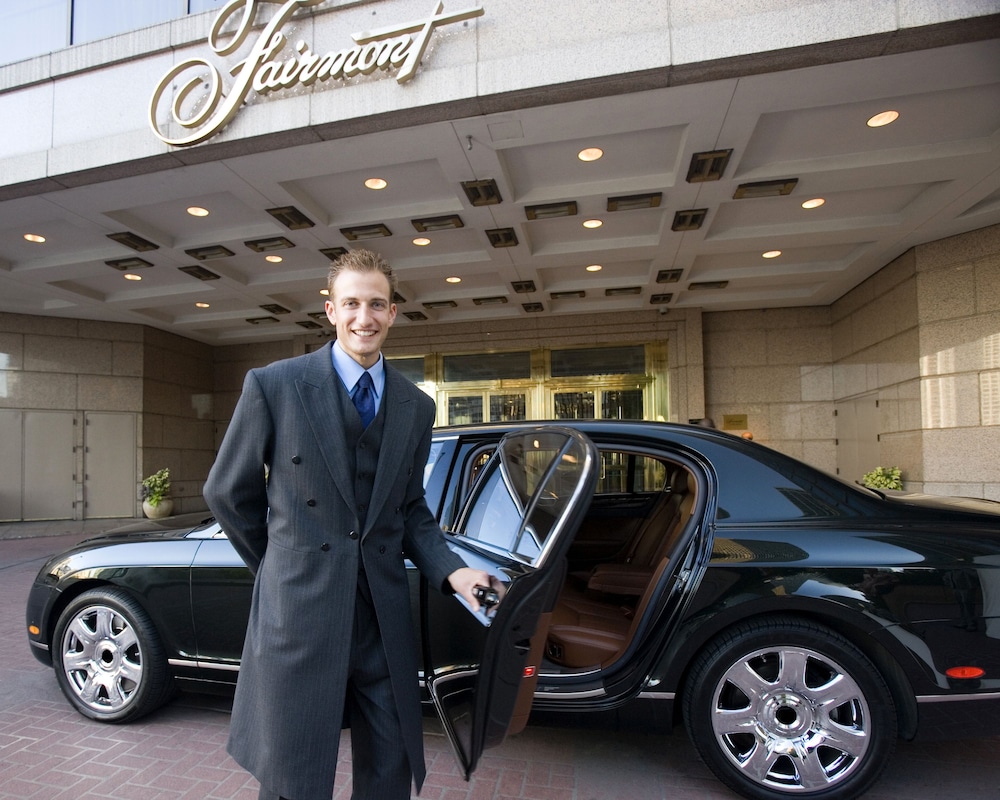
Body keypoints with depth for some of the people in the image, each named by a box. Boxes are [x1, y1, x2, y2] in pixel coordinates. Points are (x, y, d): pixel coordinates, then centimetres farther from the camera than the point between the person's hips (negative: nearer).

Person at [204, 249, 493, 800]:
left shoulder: (416, 407, 5)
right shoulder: (273, 385, -6)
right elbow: (227, 492, 2)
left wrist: (450, 570, -3)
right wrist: (284, 566, 7)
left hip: (385, 620, 4)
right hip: (298, 615, -3)